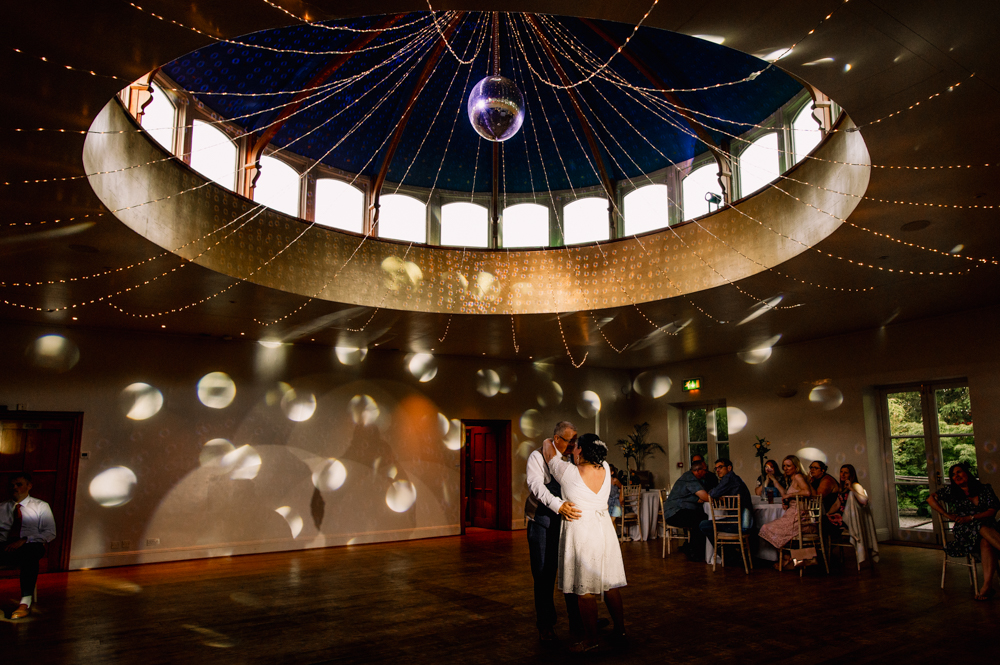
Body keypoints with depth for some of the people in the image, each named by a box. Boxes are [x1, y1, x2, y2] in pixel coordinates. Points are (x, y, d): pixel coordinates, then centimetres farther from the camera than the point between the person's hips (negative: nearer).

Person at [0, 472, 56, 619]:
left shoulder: (41, 506, 14)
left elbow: (50, 533, 2)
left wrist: (23, 540, -12)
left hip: (31, 546, -2)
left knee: (29, 553, -38)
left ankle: (25, 603, -41)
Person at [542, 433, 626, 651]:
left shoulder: (569, 473, -14)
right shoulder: (605, 470, -1)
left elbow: (550, 454, 3)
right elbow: (595, 455, 21)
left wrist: (549, 442, 26)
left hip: (581, 532, -6)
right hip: (604, 530, 6)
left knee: (585, 590, 3)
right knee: (610, 584, 16)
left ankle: (591, 639, 11)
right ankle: (620, 630, 27)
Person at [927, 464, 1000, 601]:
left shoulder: (985, 488, 8)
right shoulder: (951, 491, 10)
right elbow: (931, 499, 13)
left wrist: (970, 518, -15)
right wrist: (948, 515, 3)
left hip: (989, 528, 0)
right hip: (964, 531, 0)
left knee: (986, 542, -37)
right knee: (982, 528, -36)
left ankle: (987, 584, -48)